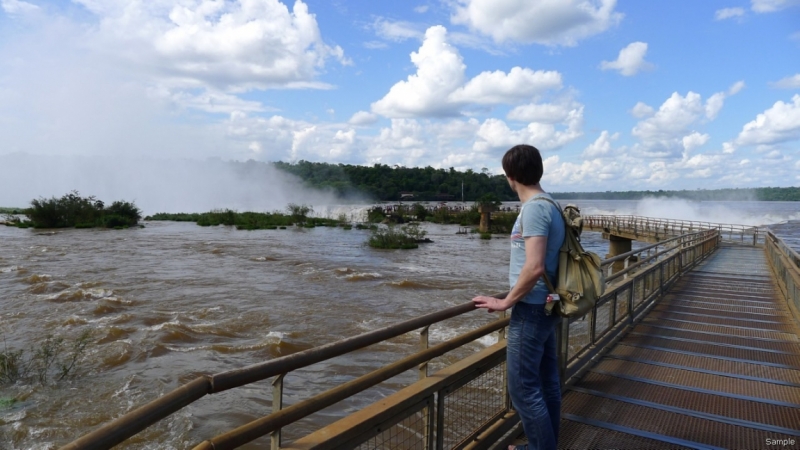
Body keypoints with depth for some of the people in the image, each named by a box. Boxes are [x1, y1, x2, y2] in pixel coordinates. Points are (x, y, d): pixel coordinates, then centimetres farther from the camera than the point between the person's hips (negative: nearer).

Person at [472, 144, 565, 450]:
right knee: (545, 381, 18)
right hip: (545, 306, 10)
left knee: (522, 387, -1)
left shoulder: (534, 208, -19)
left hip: (531, 309, -10)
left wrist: (505, 302, -15)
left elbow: (534, 267, -27)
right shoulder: (549, 205, 10)